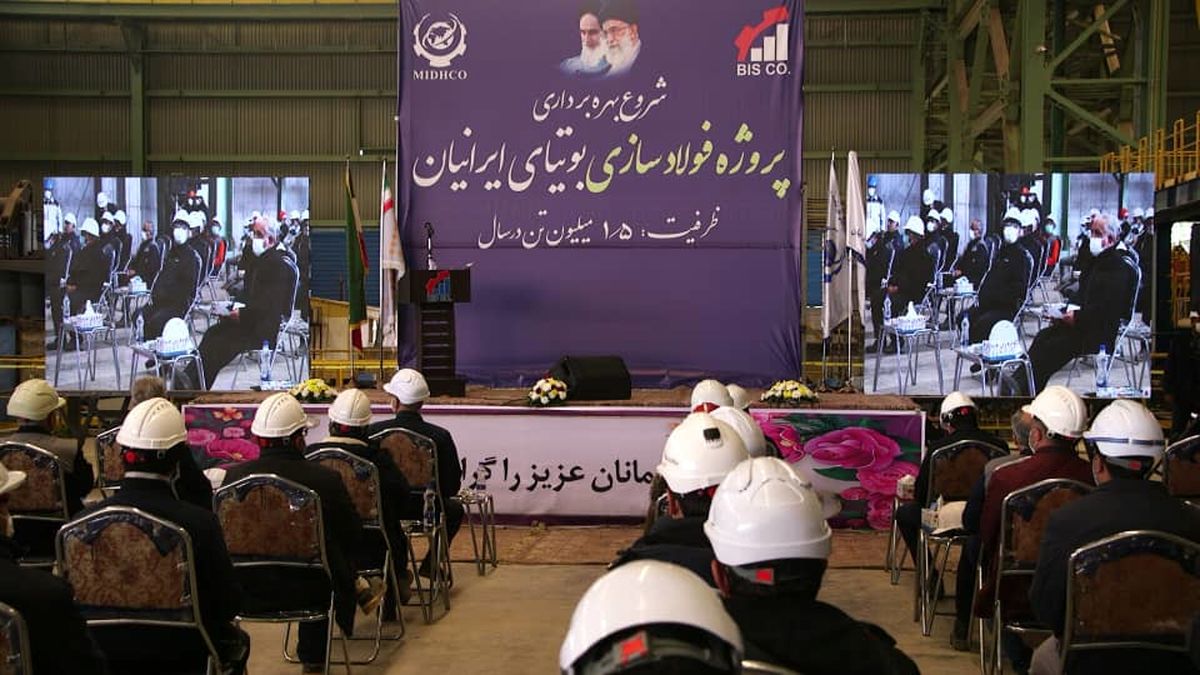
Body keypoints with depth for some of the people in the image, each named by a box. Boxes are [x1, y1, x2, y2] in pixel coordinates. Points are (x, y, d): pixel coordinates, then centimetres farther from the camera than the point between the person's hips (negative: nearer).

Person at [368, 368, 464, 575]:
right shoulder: (440, 436, -16)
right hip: (424, 512, -1)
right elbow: (453, 486, -9)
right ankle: (430, 564, 27)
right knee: (455, 508, 31)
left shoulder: (373, 432, -15)